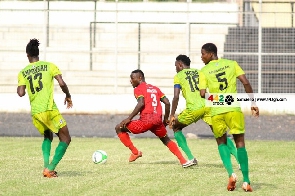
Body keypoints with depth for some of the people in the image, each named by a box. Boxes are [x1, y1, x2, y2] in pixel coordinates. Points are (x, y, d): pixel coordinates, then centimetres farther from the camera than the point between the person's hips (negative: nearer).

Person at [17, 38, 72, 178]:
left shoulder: (23, 72, 8)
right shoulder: (49, 66, 2)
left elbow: (21, 93, -2)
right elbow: (62, 83, -7)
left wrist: (19, 88, 21)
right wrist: (68, 96, 10)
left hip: (35, 113, 4)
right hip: (50, 110, -4)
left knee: (47, 137, 27)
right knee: (65, 139, 6)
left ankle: (46, 166, 8)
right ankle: (50, 169, -8)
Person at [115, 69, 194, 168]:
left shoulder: (138, 89, 3)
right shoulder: (155, 88, 23)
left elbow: (141, 104, -14)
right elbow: (167, 103, 18)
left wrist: (129, 118, -13)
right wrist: (166, 119, 27)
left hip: (146, 120, -7)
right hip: (158, 120, 7)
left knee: (119, 128, 7)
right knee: (166, 140, 29)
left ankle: (135, 152, 4)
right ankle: (183, 161, 16)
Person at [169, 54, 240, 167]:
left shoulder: (178, 76, 12)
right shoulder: (200, 72, 23)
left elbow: (176, 97, 0)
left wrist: (172, 115, 5)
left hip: (193, 107, -3)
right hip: (208, 106, 3)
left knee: (176, 127, 21)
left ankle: (191, 158, 12)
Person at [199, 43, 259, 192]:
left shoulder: (204, 71, 3)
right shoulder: (232, 64, 8)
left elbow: (202, 94, -4)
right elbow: (246, 83, 0)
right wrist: (253, 104, 4)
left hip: (216, 111, -1)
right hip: (234, 108, 1)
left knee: (221, 142, 18)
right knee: (240, 142, 8)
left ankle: (231, 173, -4)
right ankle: (246, 181, 1)